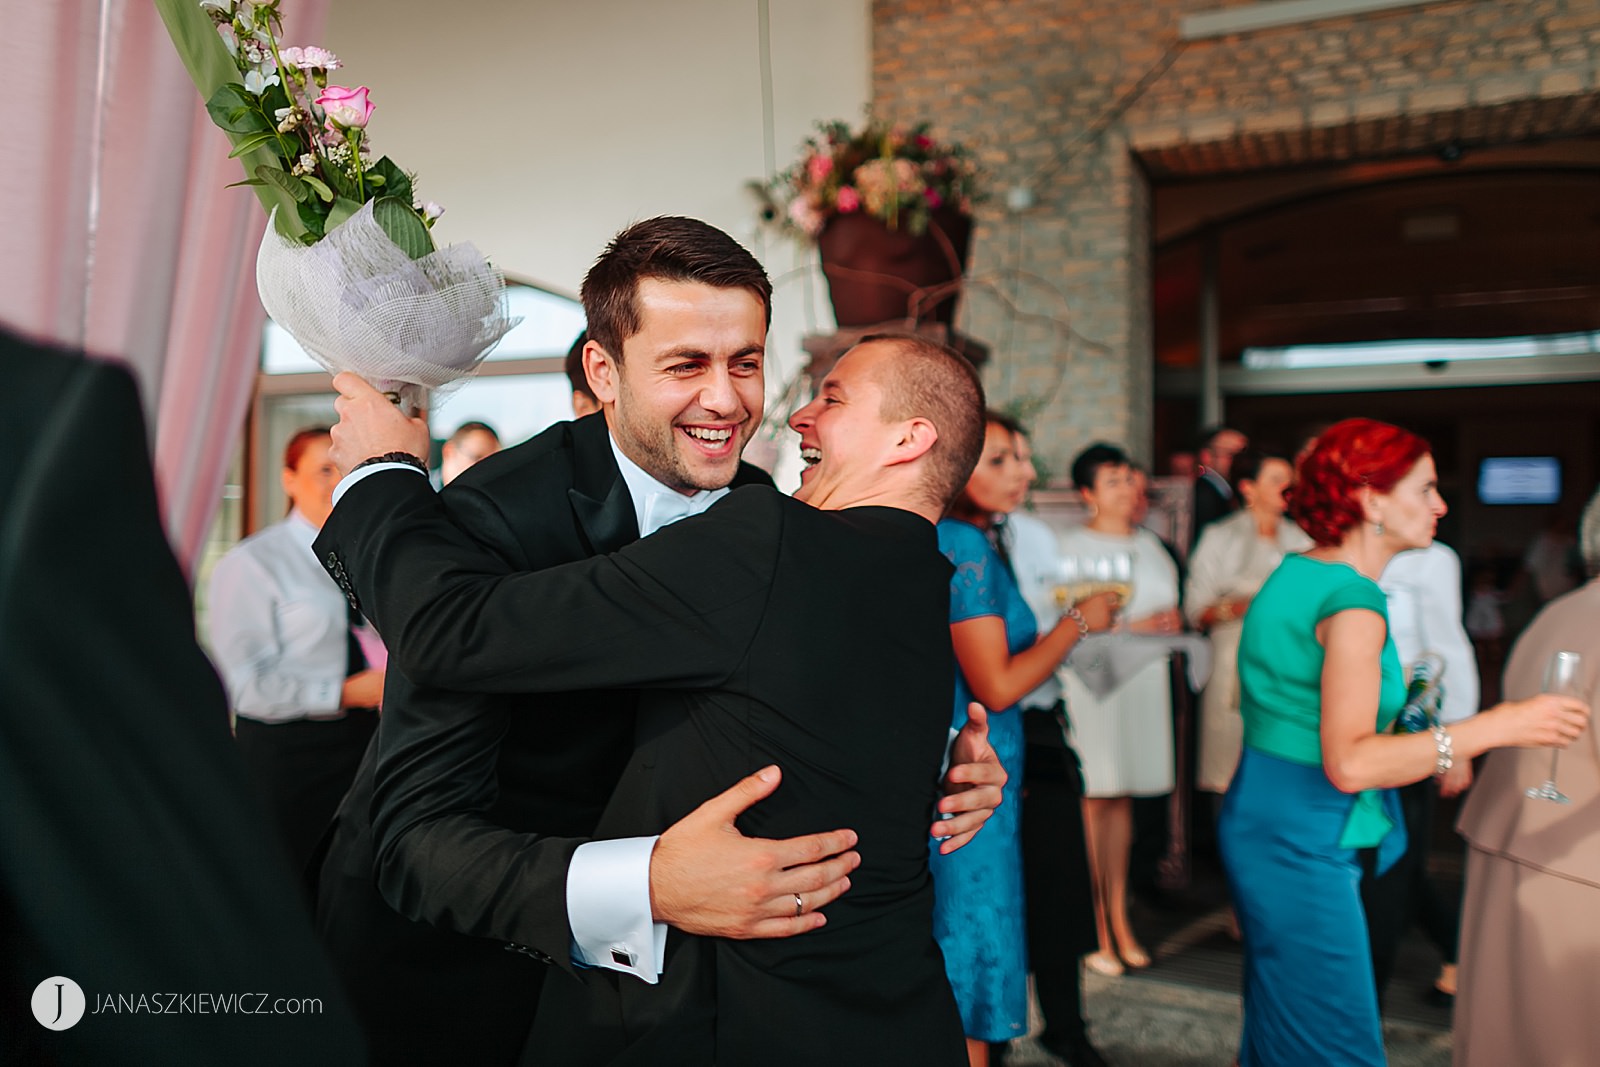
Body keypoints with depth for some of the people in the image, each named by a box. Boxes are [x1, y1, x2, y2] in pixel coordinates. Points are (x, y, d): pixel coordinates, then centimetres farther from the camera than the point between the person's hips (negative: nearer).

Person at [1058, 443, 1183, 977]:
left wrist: (1171, 621, 1)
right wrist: (1131, 627, -16)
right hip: (1092, 678, -6)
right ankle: (1094, 927, 2)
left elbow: (1168, 605, 24)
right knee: (1094, 800, -5)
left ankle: (1119, 918, 18)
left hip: (1144, 677, 6)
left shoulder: (1148, 543, 17)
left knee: (1122, 800, 10)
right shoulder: (1071, 546, -4)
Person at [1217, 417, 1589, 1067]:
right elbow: (1349, 764, -29)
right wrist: (1496, 727, -26)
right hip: (1303, 844, -10)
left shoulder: (1295, 573, 9)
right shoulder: (1352, 602, -20)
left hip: (1256, 822, 10)